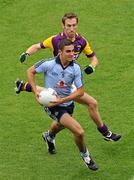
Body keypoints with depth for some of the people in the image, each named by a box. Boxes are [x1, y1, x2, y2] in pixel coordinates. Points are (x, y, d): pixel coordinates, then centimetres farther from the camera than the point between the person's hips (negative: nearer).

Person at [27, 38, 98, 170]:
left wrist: (62, 100, -22)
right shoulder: (48, 64, -22)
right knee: (79, 132, -19)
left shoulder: (75, 68, -13)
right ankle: (85, 155, 9)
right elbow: (30, 71, -5)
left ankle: (49, 136, 72)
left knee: (61, 124, 36)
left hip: (67, 104, 5)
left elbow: (80, 91, -11)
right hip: (53, 105, -5)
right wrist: (36, 91, -14)